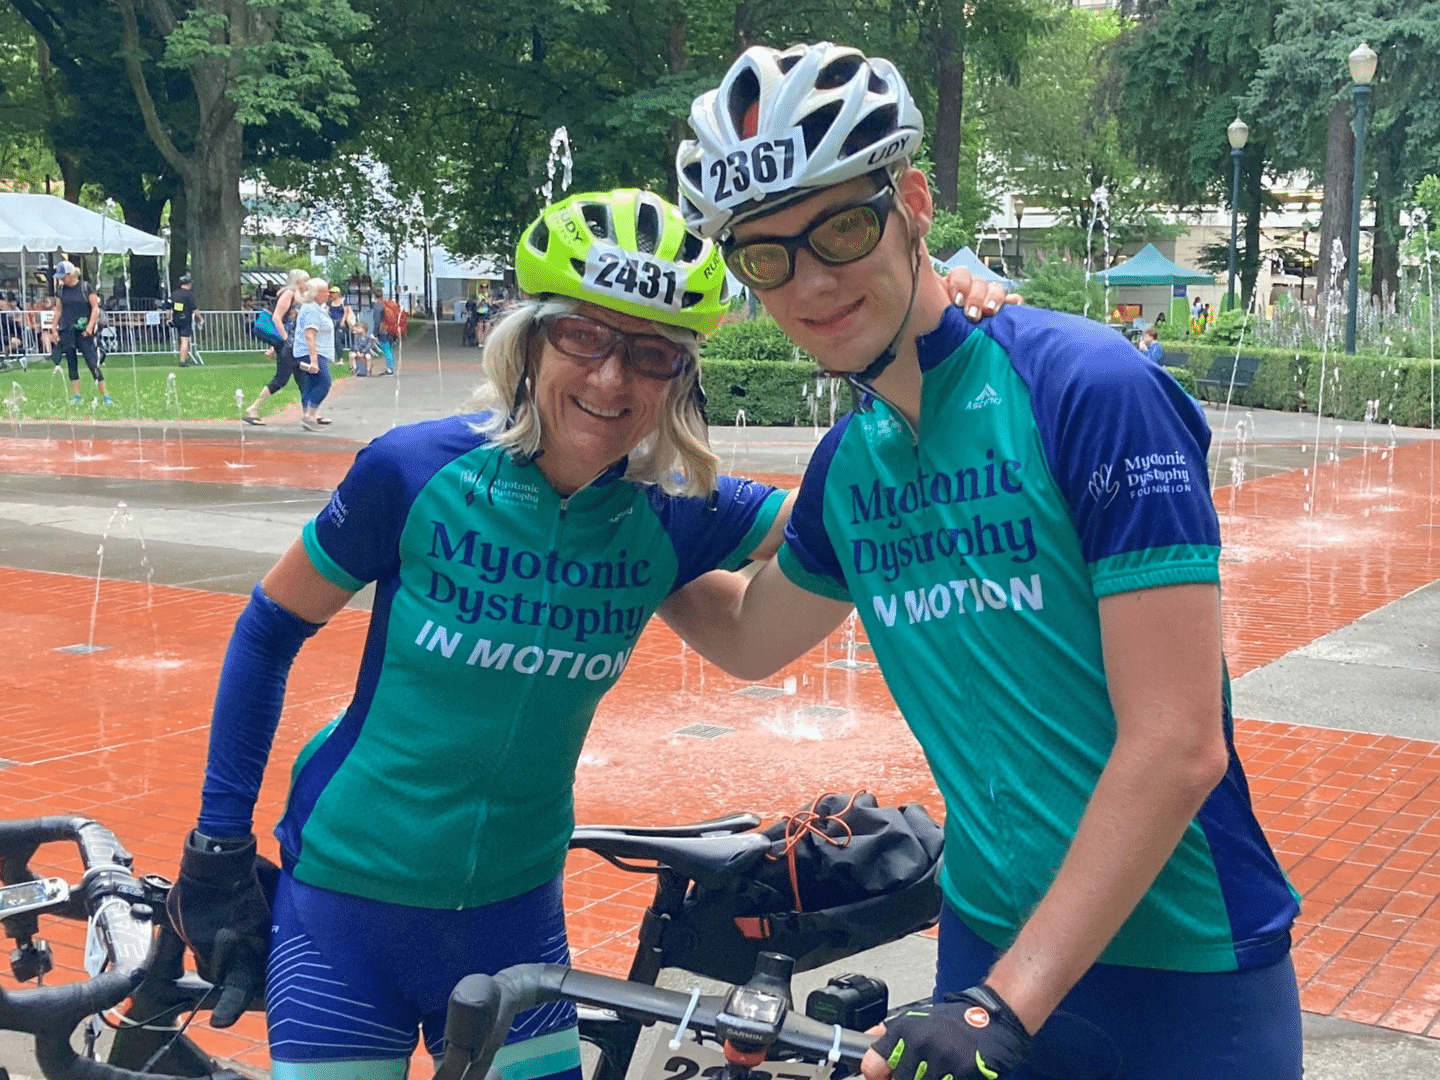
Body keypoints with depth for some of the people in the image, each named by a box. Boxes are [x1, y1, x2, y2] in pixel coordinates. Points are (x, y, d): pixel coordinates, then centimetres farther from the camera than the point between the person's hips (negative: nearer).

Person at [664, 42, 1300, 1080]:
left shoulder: (1091, 388, -18)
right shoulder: (848, 461, 1)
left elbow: (1177, 746, -22)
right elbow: (751, 636, 21)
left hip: (1182, 979, -5)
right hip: (989, 950, 5)